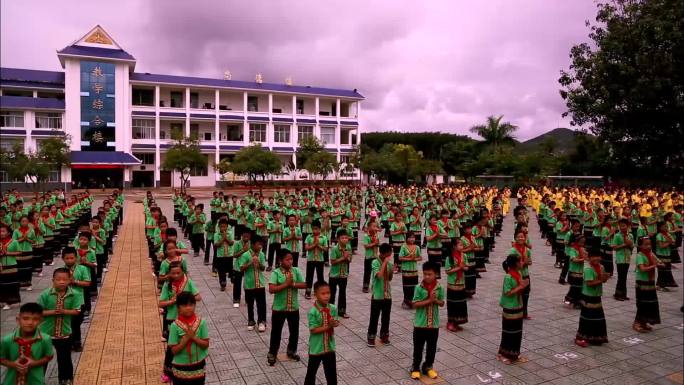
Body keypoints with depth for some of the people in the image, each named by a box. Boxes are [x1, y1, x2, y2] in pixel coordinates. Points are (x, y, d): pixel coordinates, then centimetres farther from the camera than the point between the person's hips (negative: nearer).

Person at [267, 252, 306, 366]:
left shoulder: (296, 271, -3)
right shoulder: (276, 273, -14)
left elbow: (304, 285, -8)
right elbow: (271, 289, -23)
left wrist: (292, 284, -21)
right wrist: (286, 284, -24)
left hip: (294, 308, 3)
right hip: (279, 308, -3)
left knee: (294, 331, 16)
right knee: (276, 332, 10)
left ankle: (291, 351, 38)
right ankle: (272, 353, 28)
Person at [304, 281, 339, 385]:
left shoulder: (333, 309, -6)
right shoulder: (313, 312, -21)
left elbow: (335, 323, -3)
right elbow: (313, 330, -20)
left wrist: (334, 323, -26)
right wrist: (329, 326, -25)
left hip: (330, 347, 4)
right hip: (316, 348, -4)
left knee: (331, 373, 16)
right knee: (311, 372, 16)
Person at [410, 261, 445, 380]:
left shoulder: (439, 288, -5)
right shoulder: (419, 288, -13)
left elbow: (442, 303, 2)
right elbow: (415, 304, -15)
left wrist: (435, 300, -18)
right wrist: (429, 300, -23)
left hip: (434, 324, 2)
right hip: (420, 324, -2)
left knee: (431, 347, 15)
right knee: (418, 347, 9)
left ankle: (428, 367, 33)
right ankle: (415, 367, 25)